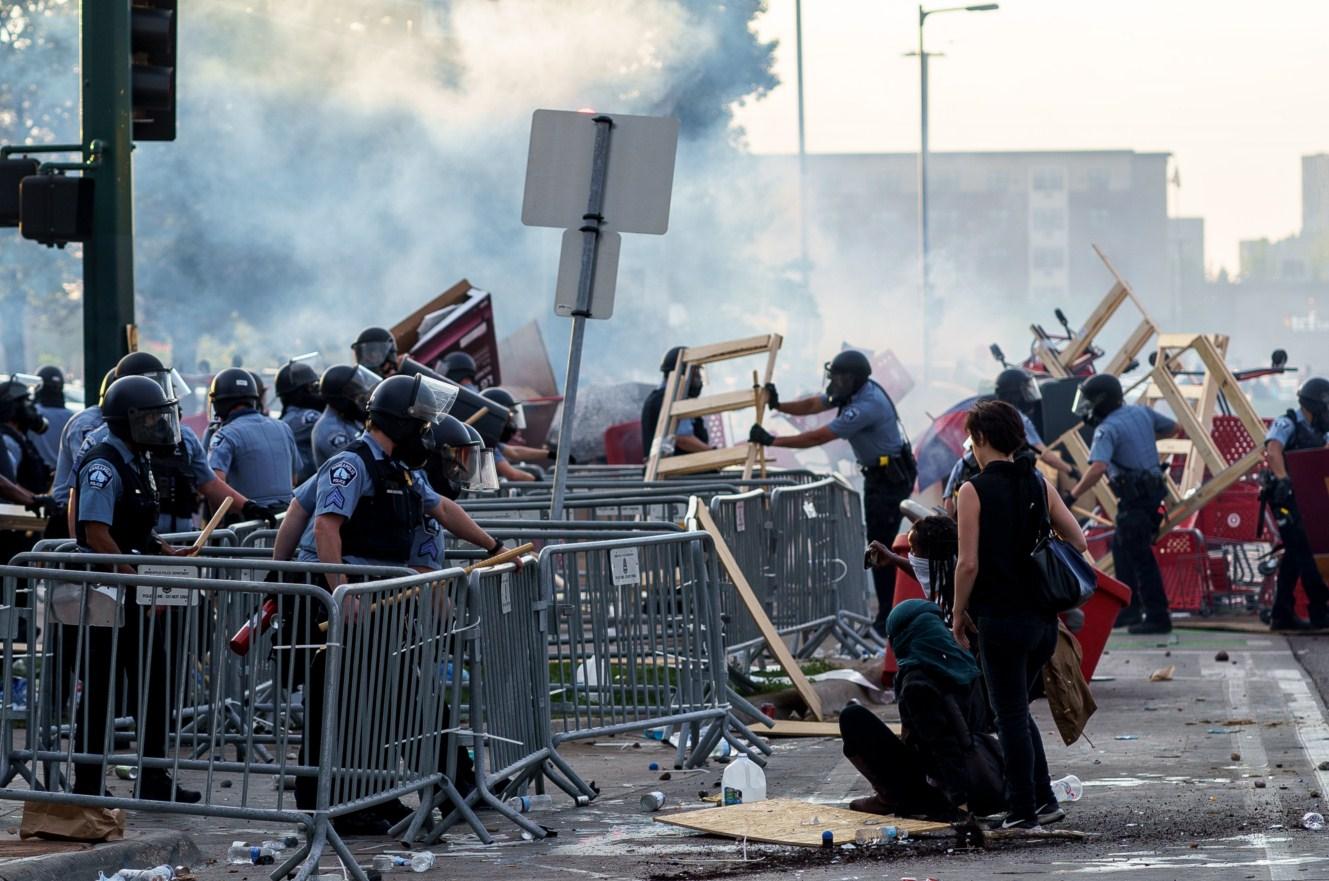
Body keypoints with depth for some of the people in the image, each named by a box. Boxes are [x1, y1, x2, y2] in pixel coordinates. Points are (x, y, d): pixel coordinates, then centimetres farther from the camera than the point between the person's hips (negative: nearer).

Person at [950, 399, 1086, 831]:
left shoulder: (974, 491, -11)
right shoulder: (1039, 484, 6)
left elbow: (968, 563, -14)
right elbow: (1077, 541, 8)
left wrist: (959, 614, -2)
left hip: (1001, 618, -6)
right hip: (1043, 617, 6)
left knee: (1010, 715, 3)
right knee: (1017, 709, 21)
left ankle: (1023, 810, 6)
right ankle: (1043, 798, 19)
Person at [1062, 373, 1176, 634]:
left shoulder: (1107, 429, -17)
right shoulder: (1140, 413, 8)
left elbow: (1097, 468, -32)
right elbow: (1172, 427, 22)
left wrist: (1072, 496, -28)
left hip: (1134, 498, -9)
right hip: (1153, 491, 9)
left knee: (1140, 555, -4)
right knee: (1121, 548, 19)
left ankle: (1157, 617, -3)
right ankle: (1128, 609, 22)